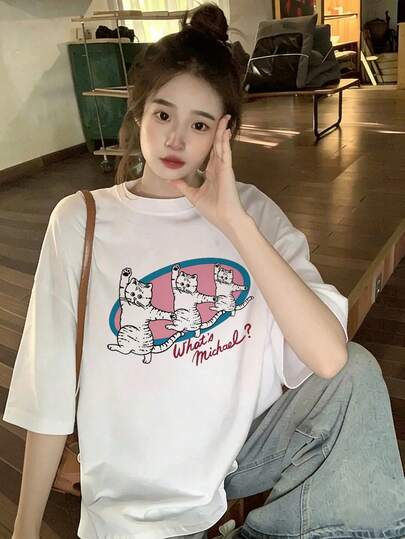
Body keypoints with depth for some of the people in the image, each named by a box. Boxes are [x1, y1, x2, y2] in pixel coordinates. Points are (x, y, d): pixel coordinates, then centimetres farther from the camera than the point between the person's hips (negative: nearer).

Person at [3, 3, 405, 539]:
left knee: (356, 374, -21)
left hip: (252, 448, 1)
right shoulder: (80, 220, -8)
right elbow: (50, 392, -2)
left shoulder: (252, 210, -5)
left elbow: (329, 359, -20)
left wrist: (234, 222, -26)